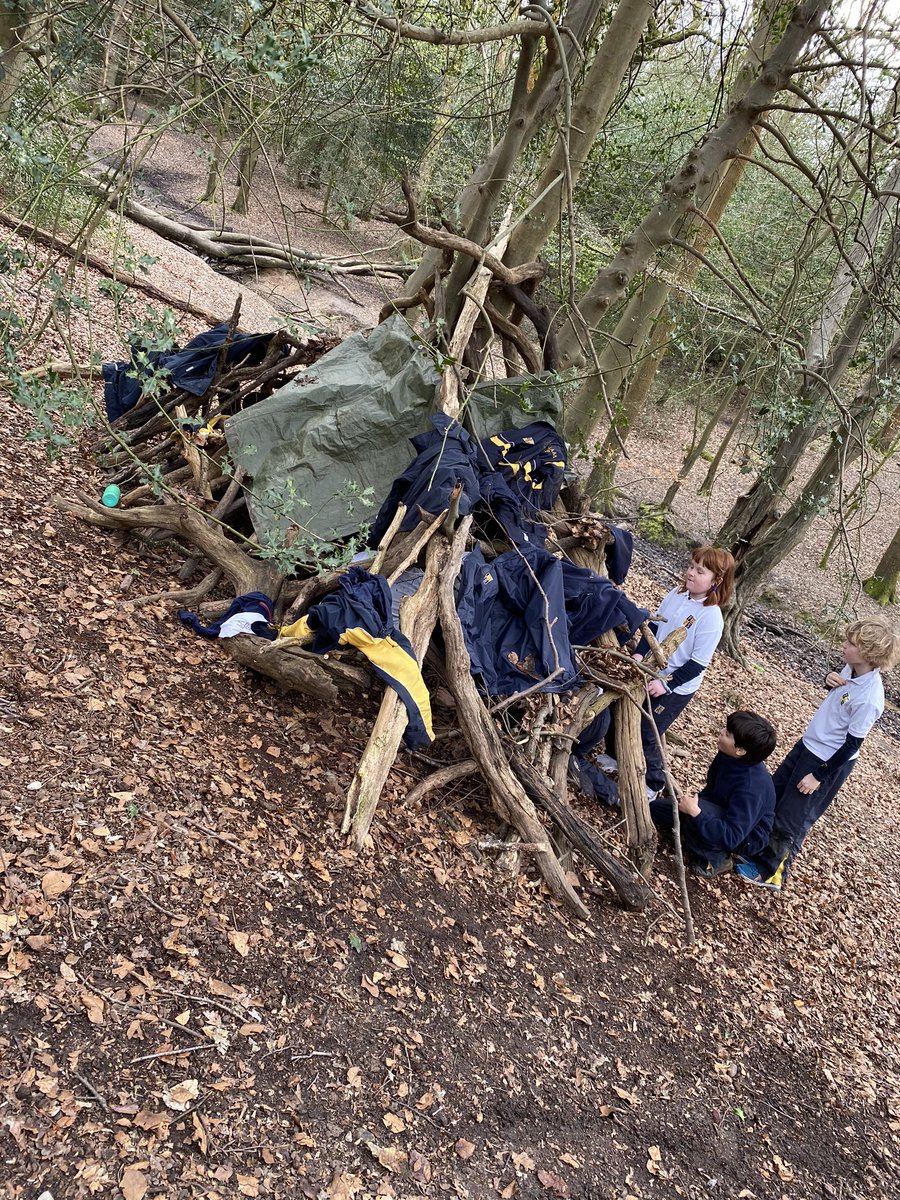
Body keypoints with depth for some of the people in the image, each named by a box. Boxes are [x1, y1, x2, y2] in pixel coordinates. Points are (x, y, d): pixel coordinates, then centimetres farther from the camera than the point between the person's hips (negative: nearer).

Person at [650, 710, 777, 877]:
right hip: (723, 811, 7)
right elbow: (711, 788, 4)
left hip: (746, 838, -7)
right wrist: (695, 801, -11)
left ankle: (716, 859, -11)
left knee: (695, 813, -35)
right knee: (655, 809, 2)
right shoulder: (728, 757, -16)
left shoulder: (751, 787, -38)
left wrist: (696, 811, -42)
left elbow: (731, 837, -39)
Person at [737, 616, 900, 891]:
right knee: (773, 794, 21)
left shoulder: (869, 699, -30)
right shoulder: (851, 669, -8)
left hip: (830, 761, -8)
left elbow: (851, 745, -23)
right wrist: (829, 680, -10)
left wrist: (819, 775, -16)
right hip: (809, 744, 8)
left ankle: (770, 873, 25)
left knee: (792, 818, 6)